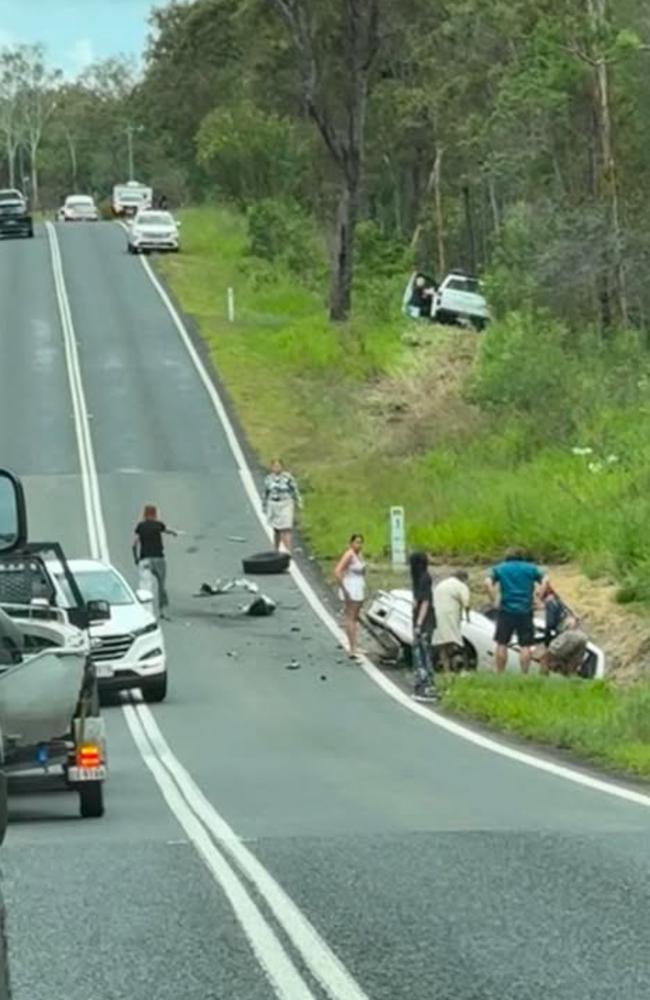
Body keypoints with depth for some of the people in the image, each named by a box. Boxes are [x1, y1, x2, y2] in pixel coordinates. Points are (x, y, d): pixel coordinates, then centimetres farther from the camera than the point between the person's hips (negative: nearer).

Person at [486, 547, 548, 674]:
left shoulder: (500, 568, 10)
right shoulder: (530, 568, 10)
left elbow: (488, 583, -5)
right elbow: (544, 581, -1)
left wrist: (495, 600, -3)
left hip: (506, 611, 0)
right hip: (525, 611, 0)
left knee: (502, 644, 7)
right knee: (525, 646, 1)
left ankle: (500, 675, 4)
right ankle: (524, 675, -6)